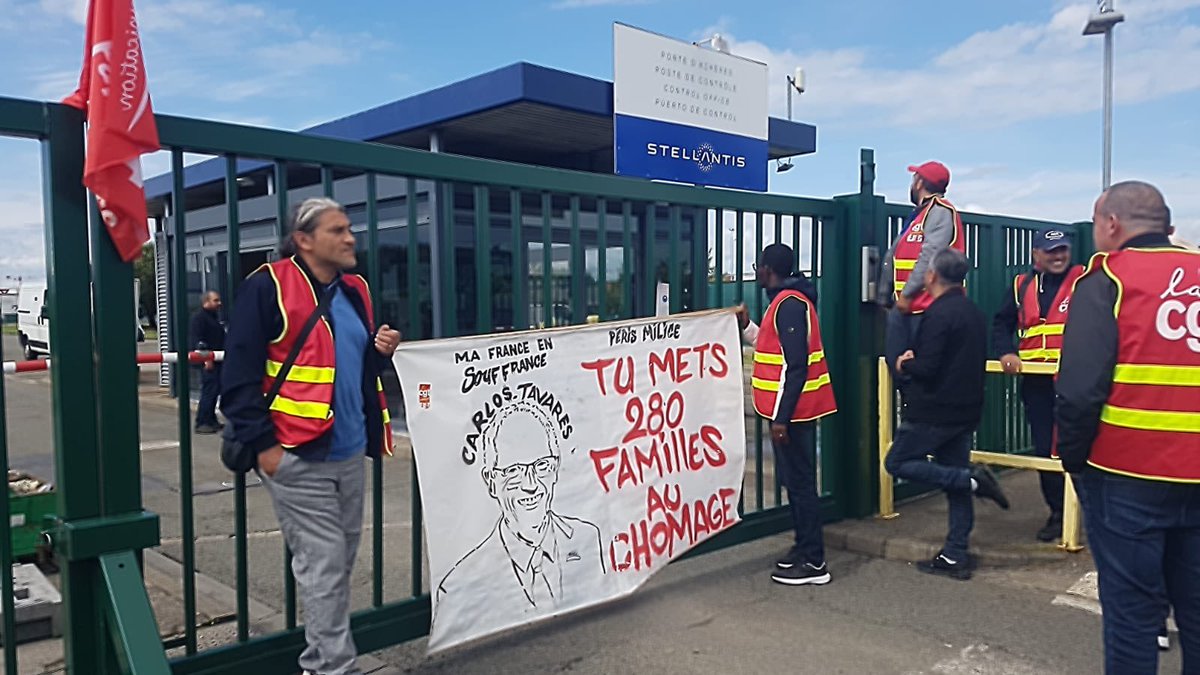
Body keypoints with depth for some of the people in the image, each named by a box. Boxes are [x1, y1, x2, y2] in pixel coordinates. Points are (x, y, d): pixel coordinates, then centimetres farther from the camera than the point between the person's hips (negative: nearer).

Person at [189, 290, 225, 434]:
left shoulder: (215, 317, 21)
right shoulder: (199, 317, -8)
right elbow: (197, 339, -18)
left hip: (216, 360, 9)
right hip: (207, 361, -9)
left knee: (215, 391, 11)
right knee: (209, 391, -11)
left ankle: (211, 420, 19)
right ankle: (202, 423, -8)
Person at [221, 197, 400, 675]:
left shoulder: (355, 291, 13)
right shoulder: (268, 286, -10)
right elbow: (240, 373, -13)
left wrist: (381, 352, 0)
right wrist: (262, 443, -16)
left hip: (349, 452, 8)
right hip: (297, 456, -8)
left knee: (340, 562, 16)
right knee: (323, 566, -3)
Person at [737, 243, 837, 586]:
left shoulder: (789, 303, -16)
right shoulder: (787, 300, 15)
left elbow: (795, 365, -22)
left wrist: (781, 417, -23)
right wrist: (746, 326, 16)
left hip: (792, 411, -10)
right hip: (794, 409, 10)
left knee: (799, 481, -5)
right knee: (795, 480, 15)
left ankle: (814, 562, 2)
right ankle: (804, 548, 25)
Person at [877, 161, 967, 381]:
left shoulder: (941, 211, -8)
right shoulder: (917, 215, 22)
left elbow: (930, 256, -19)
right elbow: (893, 257, 20)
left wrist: (907, 293, -18)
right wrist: (885, 297, 18)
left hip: (927, 307, -10)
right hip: (905, 306, 10)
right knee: (896, 363, 10)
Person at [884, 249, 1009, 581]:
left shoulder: (939, 313, -17)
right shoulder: (975, 313, 12)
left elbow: (926, 368, -23)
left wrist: (905, 364, -1)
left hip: (934, 411, -9)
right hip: (966, 411, 9)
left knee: (897, 462, 3)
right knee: (955, 482, 10)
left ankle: (972, 478, -8)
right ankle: (955, 557, 13)